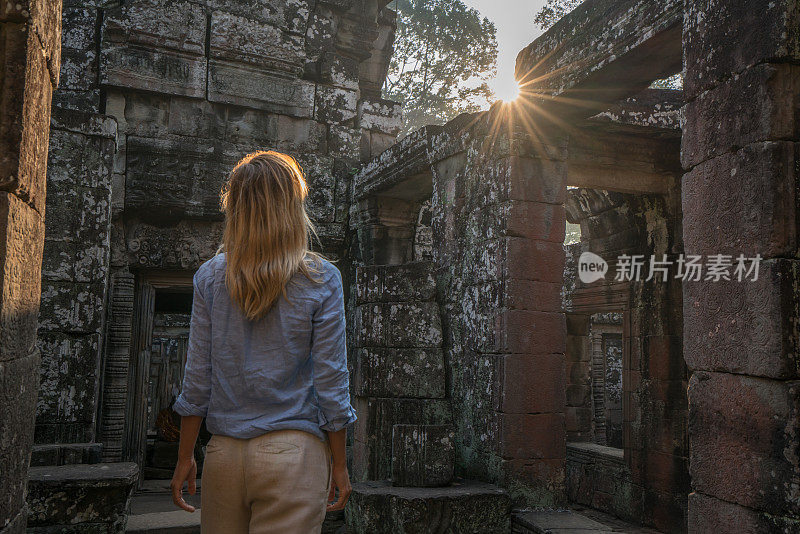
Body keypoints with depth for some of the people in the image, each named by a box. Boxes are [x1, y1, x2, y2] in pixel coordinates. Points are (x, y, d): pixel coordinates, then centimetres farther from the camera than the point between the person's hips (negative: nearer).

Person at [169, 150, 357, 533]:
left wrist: (185, 458, 10)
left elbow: (197, 378, 1)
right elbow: (330, 381, -7)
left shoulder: (210, 277, 0)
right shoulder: (321, 279, -7)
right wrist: (338, 465, 3)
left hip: (224, 455, 3)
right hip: (293, 452, -3)